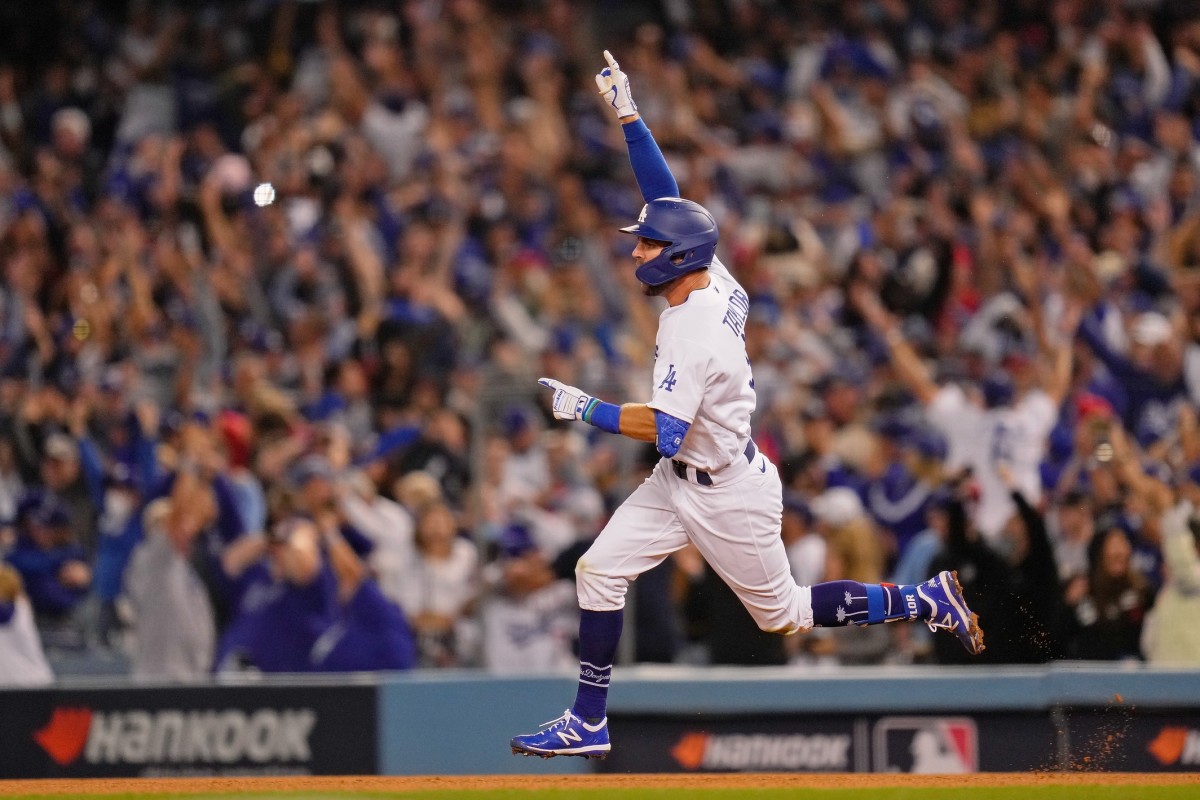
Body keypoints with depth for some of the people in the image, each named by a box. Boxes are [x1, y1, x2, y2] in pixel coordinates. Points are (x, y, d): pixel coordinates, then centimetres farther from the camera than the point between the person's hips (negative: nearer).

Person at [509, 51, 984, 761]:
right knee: (599, 570, 0)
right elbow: (668, 196, 1)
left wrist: (585, 409, -26)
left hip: (727, 495, -9)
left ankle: (927, 602, 18)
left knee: (783, 612, 7)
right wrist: (628, 116, -3)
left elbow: (664, 429, -32)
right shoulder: (715, 277, -5)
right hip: (682, 483, 9)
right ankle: (590, 723, 4)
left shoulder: (693, 333, -29)